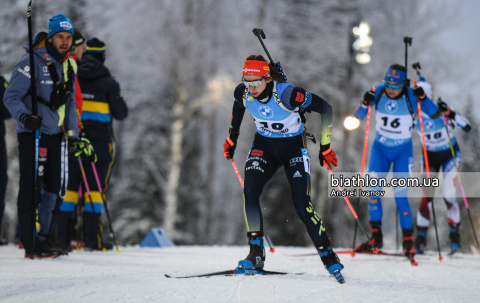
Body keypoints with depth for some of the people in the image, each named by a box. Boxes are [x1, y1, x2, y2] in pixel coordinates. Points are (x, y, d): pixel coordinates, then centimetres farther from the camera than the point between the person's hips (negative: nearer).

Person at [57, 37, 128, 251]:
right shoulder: (108, 83, -6)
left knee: (69, 187, 8)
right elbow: (121, 114, -2)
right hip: (99, 143, -3)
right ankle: (92, 238, -3)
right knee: (96, 189, 0)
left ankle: (61, 235, 4)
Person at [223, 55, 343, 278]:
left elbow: (325, 108, -18)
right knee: (249, 192, -20)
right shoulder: (243, 93, -16)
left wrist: (325, 146, -13)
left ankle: (329, 258, 6)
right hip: (264, 146, 4)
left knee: (302, 206, -11)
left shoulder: (288, 94, -30)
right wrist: (232, 137, 16)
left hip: (294, 147, -4)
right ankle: (256, 254, -13)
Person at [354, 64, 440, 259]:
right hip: (380, 147, 3)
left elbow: (435, 114, -15)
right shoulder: (378, 92, -10)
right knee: (373, 190, -8)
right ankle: (376, 236, 2)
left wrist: (423, 98, -31)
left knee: (400, 195, -9)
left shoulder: (411, 96, -16)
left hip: (403, 150, -3)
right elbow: (358, 116, -3)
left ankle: (408, 242, -1)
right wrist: (365, 103, -24)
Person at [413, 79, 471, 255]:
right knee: (427, 196, -9)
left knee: (449, 196, -12)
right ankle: (421, 237, 0)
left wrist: (449, 113, -42)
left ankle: (454, 235, 5)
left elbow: (467, 127, -28)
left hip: (450, 154, -2)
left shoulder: (441, 108, -24)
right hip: (430, 156, 2)